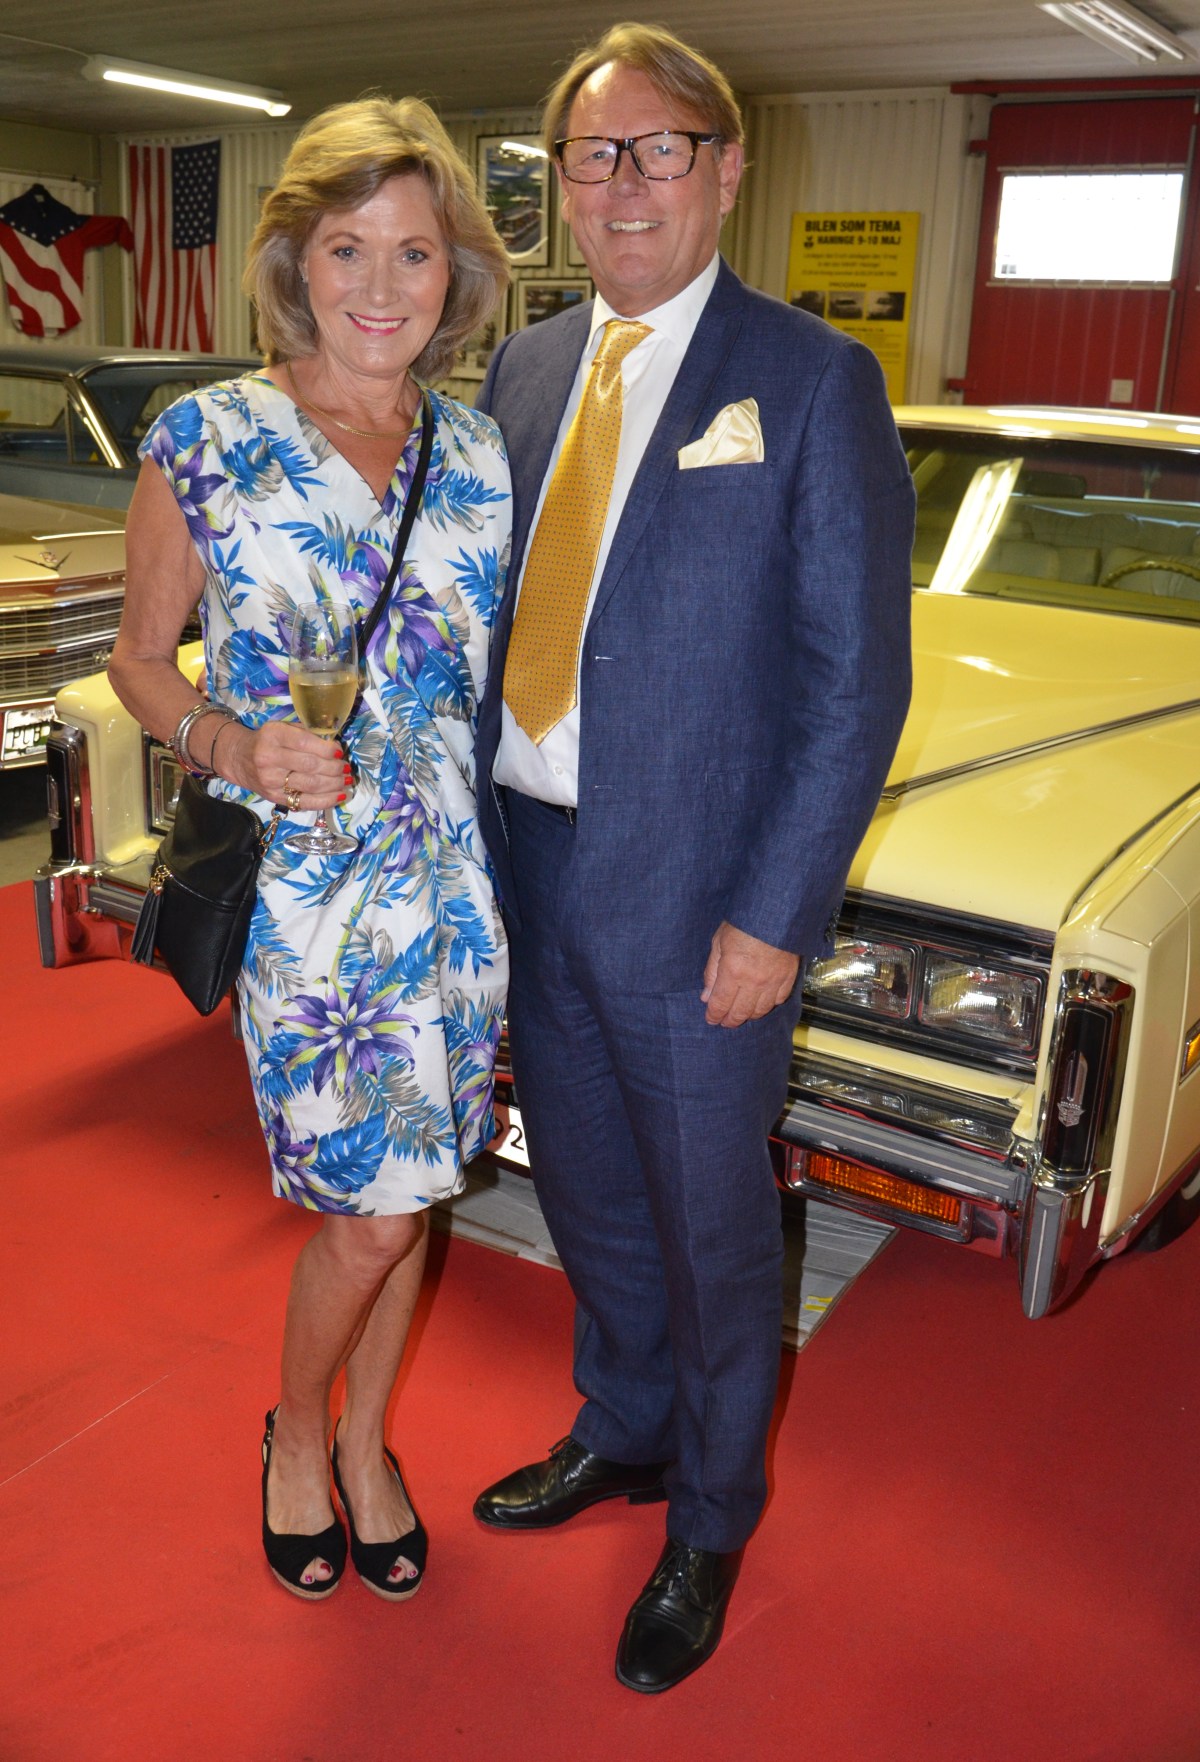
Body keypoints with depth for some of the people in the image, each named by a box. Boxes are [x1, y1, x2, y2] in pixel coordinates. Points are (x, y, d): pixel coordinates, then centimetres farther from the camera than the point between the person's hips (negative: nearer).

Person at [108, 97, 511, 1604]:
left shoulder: (479, 455, 6)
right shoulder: (205, 439, -4)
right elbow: (140, 658, 2)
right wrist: (226, 744, -17)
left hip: (457, 873, 4)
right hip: (300, 882, -4)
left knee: (402, 1191, 13)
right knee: (371, 1207, -1)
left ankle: (364, 1445, 37)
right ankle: (297, 1430, 31)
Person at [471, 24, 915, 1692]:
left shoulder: (814, 382, -8)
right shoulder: (526, 370, 8)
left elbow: (859, 676, -11)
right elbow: (493, 606, 10)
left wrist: (775, 918, -15)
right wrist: (477, 833, 2)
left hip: (695, 894, -5)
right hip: (530, 867, 5)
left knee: (709, 1223, 12)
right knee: (586, 1192, 21)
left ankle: (711, 1522, 36)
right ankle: (623, 1430, 48)